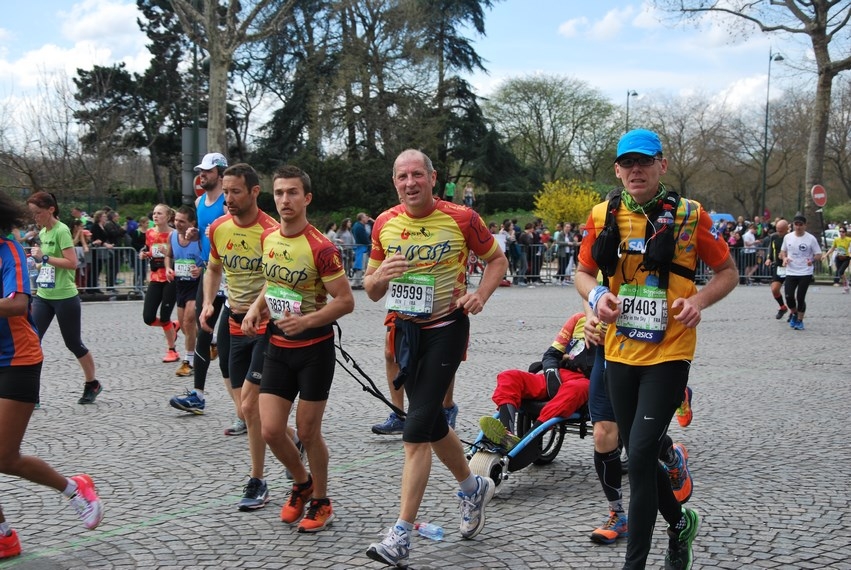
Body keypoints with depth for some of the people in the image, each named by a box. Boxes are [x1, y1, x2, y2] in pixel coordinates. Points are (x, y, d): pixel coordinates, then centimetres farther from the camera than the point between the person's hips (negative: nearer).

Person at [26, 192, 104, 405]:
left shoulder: (61, 231, -13)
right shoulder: (42, 232, 11)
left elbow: (72, 263, -21)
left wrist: (44, 257, -21)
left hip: (65, 298, -7)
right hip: (43, 296, 7)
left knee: (73, 343, 6)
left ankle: (92, 384, 27)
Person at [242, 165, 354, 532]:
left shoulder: (320, 248, -17)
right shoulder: (268, 239, 3)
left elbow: (345, 301, -16)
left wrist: (306, 321, -27)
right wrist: (257, 307, 3)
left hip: (315, 348, -5)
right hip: (278, 347, 5)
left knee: (307, 432, 3)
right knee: (270, 430, 0)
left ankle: (320, 502, 25)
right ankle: (301, 483, 29)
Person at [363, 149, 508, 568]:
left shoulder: (461, 219, -10)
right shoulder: (385, 224, 1)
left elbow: (497, 259, 4)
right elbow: (371, 290, 8)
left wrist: (480, 296, -14)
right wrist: (381, 275, -16)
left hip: (446, 329, -5)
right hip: (406, 329, 5)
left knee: (416, 432, -12)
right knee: (432, 423, 17)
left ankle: (401, 534, -8)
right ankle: (473, 487, 44)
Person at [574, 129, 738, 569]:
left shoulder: (689, 215, -6)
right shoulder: (604, 216, 2)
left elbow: (728, 272, 3)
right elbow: (583, 272, 13)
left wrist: (699, 300, -17)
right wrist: (595, 296, -10)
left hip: (668, 354, -4)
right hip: (620, 352, 5)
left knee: (641, 454, -11)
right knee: (638, 454, 14)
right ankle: (680, 523, 41)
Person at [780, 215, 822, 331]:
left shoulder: (811, 238, -7)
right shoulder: (788, 237, 3)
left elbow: (818, 255, -4)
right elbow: (783, 251, 17)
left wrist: (812, 260, -25)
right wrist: (784, 258, -5)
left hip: (805, 274, -3)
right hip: (790, 272, 3)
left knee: (800, 298, -1)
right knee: (789, 296, -5)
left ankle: (800, 320, 17)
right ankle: (794, 314, 25)